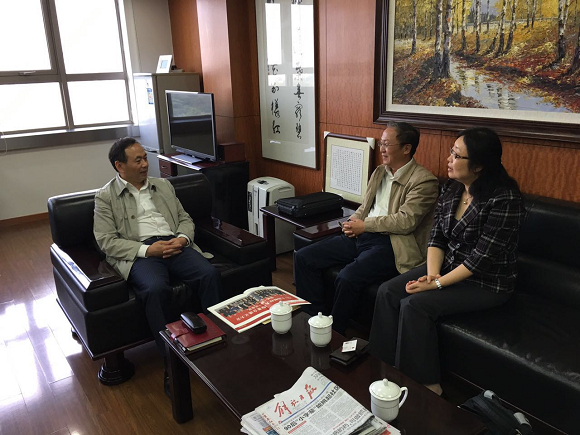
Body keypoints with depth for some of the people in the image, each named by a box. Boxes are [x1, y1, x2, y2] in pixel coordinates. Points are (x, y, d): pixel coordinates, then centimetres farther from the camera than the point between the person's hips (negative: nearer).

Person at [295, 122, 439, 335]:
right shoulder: (379, 172, 17)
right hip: (361, 236, 8)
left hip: (390, 244, -8)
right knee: (304, 257, -3)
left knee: (347, 278, -33)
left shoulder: (424, 181, -8)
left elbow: (406, 221, -18)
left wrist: (364, 225, -12)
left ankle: (335, 333, -8)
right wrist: (353, 223, -1)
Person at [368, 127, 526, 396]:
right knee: (387, 292, -10)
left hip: (486, 283, -7)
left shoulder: (504, 199, -22)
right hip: (446, 267, 7)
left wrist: (437, 284, -23)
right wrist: (432, 273, -16)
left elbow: (482, 258, -24)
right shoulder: (451, 188, 0)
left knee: (415, 305, -25)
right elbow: (437, 237, 1)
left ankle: (426, 385, -6)